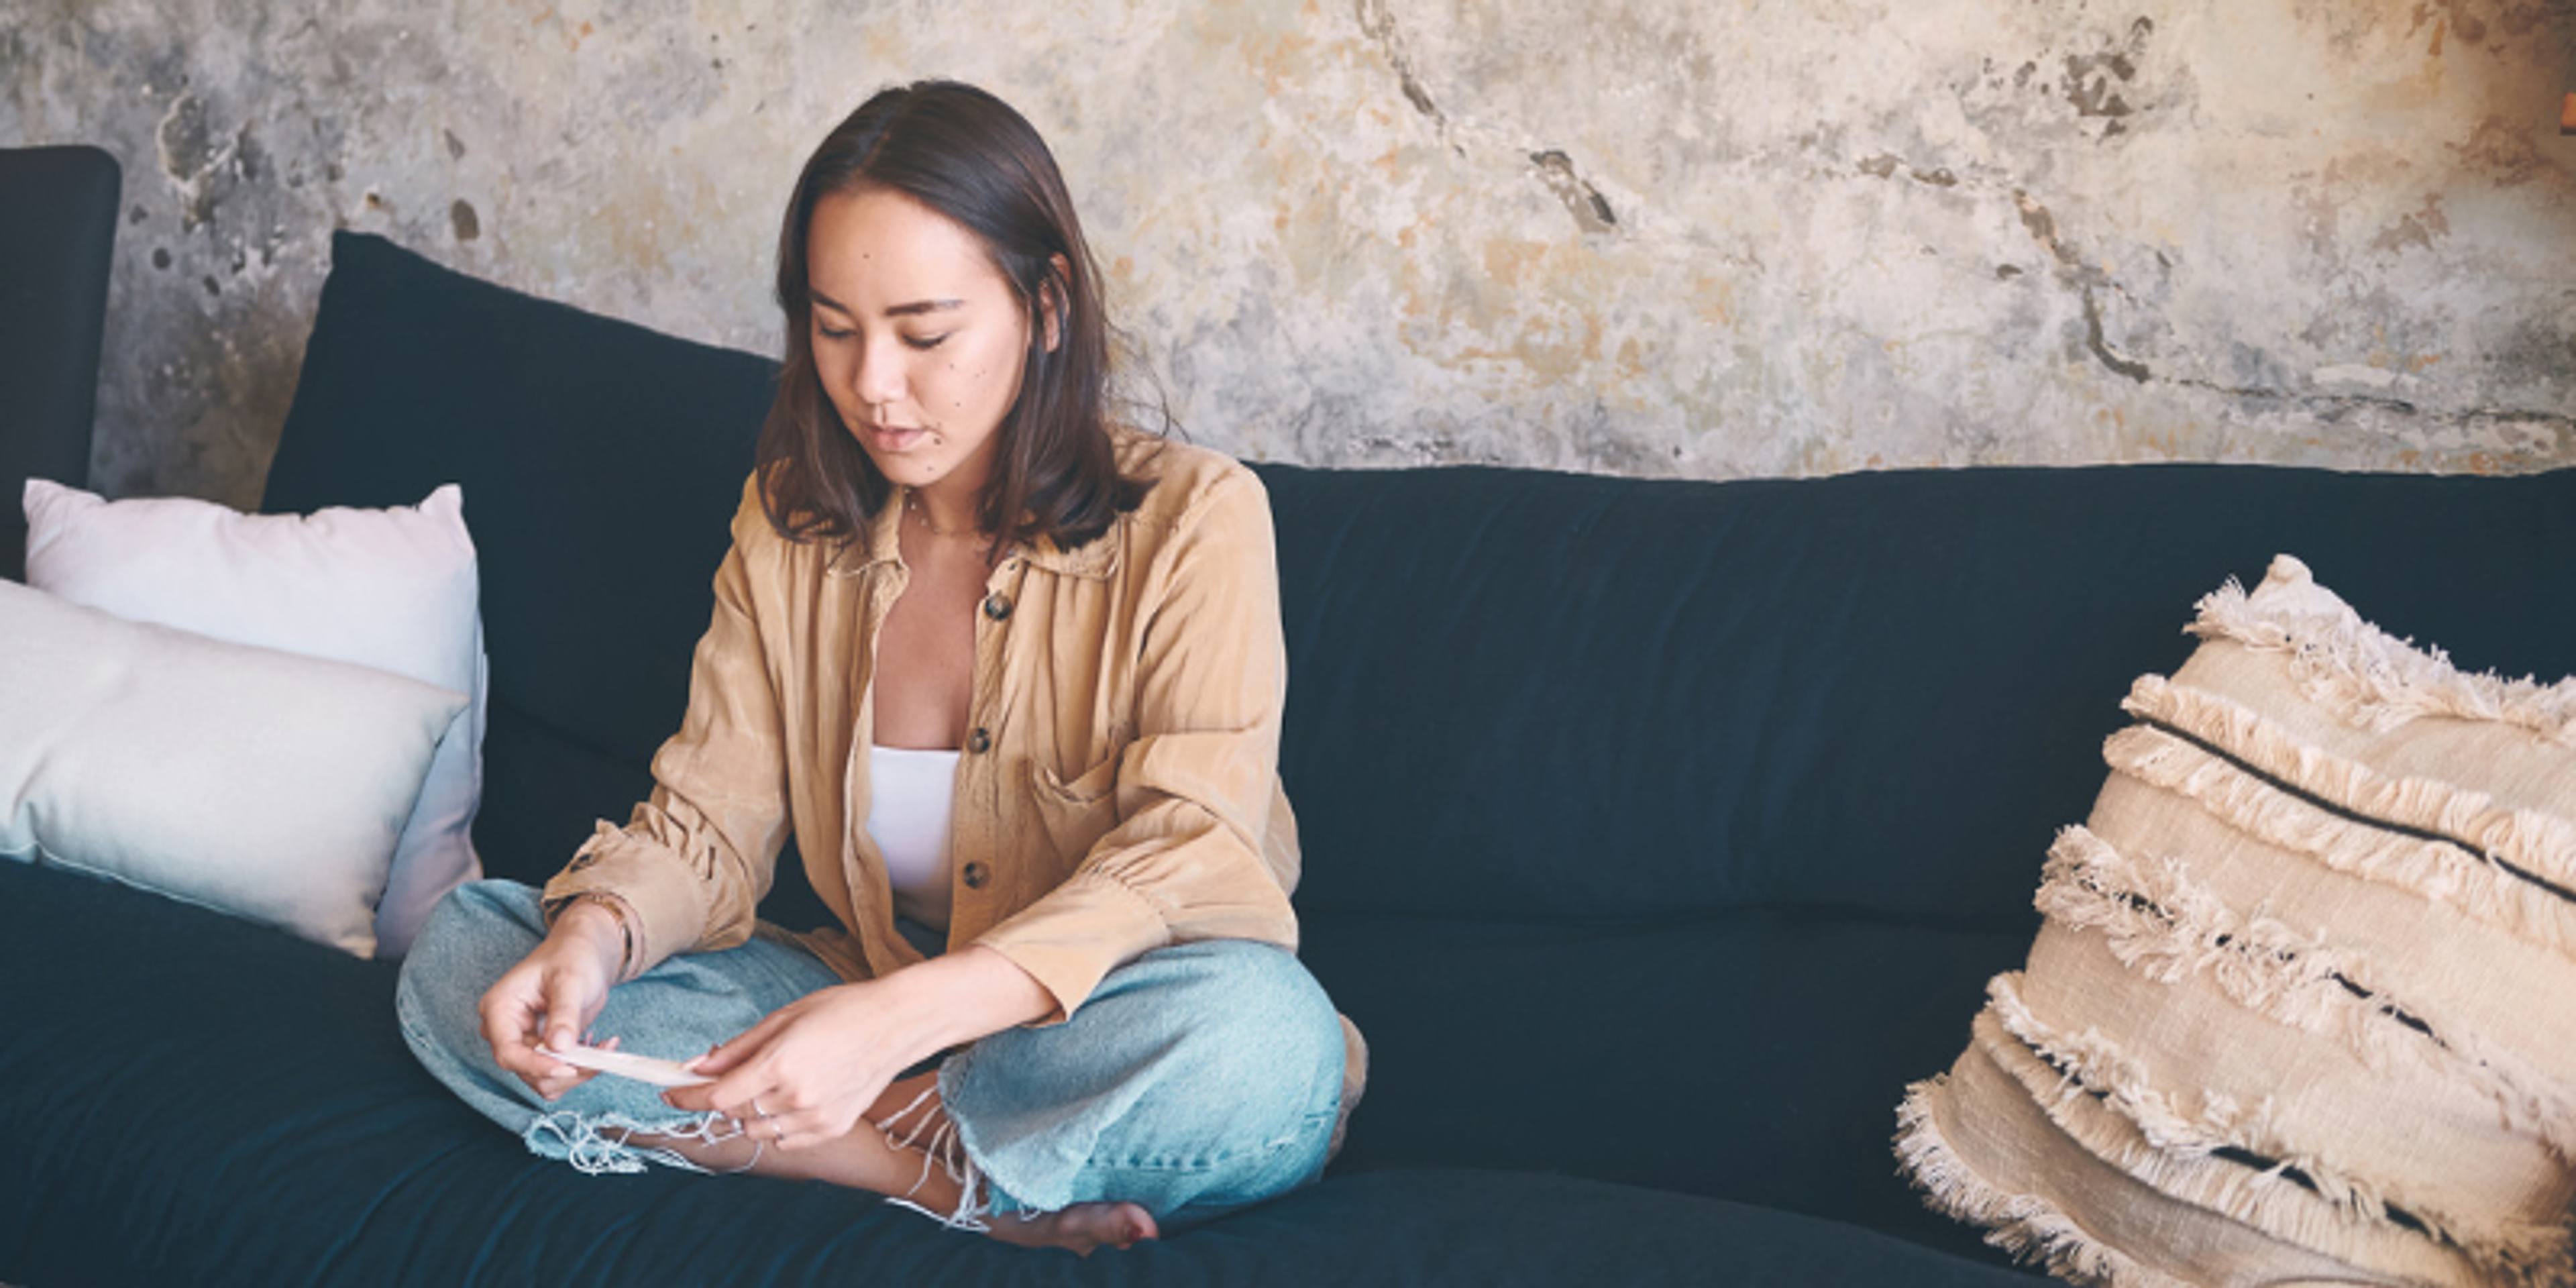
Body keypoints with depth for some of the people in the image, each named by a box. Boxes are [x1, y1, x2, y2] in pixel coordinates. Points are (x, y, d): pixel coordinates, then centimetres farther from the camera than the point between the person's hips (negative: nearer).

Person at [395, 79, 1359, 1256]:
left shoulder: (1191, 522, -13)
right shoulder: (788, 520, 3)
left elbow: (1190, 858, -24)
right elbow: (706, 823, 0)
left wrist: (900, 1019, -38)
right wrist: (594, 933, -25)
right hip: (868, 1010, 5)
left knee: (1269, 1039, -39)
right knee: (459, 953, -13)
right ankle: (959, 1182, -21)